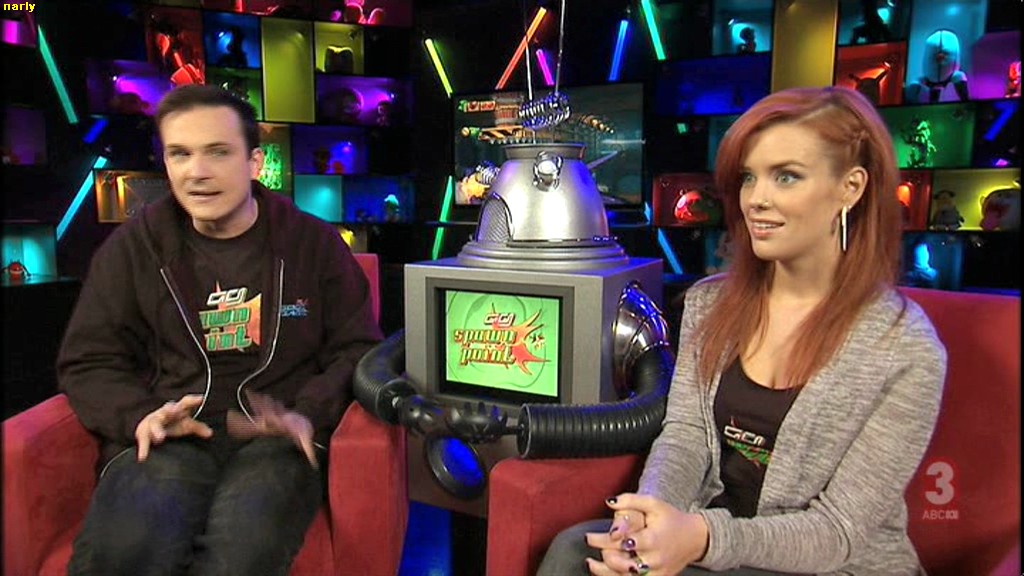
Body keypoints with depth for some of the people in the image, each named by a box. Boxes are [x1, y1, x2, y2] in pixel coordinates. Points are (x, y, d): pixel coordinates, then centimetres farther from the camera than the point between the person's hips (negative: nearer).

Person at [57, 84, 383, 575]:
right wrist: (139, 416, -7)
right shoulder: (134, 246, 13)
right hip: (169, 441, 2)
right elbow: (89, 359, 14)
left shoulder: (314, 243, 9)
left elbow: (357, 348, 8)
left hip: (277, 441, -1)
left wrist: (309, 413, -11)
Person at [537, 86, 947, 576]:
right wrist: (650, 512, -24)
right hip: (706, 529, 5)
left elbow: (840, 529, -15)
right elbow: (684, 434, -2)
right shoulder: (708, 303, 2)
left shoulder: (907, 351, -14)